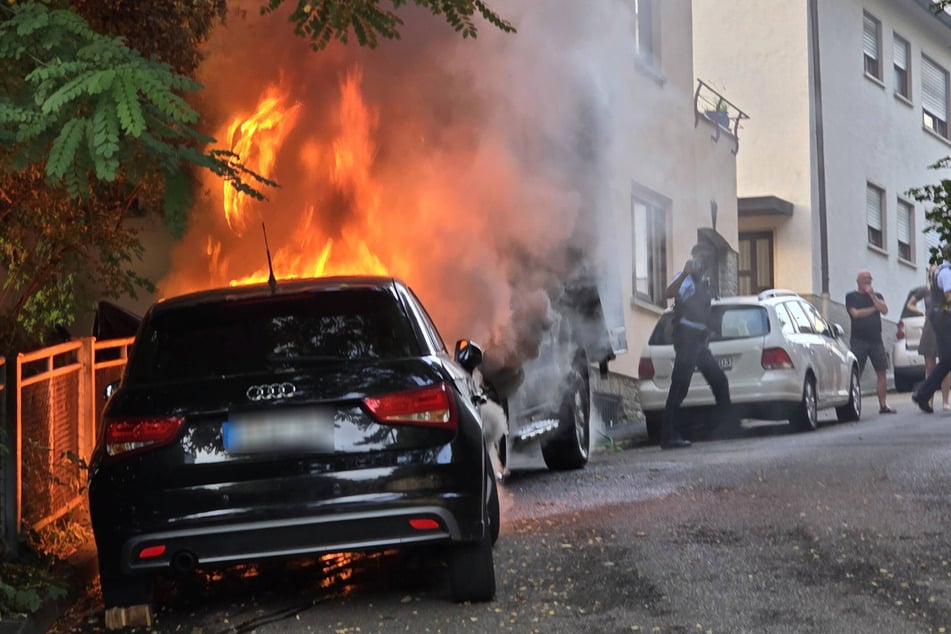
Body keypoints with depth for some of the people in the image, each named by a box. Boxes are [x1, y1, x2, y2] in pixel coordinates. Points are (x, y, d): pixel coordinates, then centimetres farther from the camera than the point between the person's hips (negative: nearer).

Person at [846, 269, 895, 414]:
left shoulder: (877, 296, 18)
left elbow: (884, 310, 0)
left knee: (881, 372, -2)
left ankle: (883, 404, 2)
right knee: (856, 374, -8)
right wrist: (873, 308, 0)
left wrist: (872, 295, -6)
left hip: (876, 339, 4)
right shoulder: (851, 297, 7)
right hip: (859, 340, -4)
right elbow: (855, 313, -9)